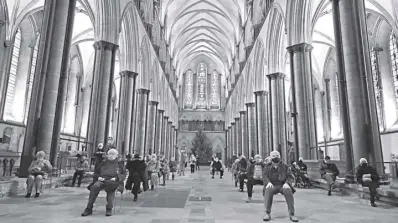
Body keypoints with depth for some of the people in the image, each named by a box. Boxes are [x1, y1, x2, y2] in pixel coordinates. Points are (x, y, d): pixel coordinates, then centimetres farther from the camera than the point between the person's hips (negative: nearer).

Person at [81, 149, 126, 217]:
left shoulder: (119, 164, 17)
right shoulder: (103, 163, 23)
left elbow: (123, 175, 12)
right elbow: (96, 172, 28)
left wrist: (116, 178, -8)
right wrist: (98, 177, 5)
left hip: (113, 182, -3)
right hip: (102, 180, 3)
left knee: (111, 188, -40)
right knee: (94, 187, -31)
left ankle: (109, 209, -33)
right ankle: (89, 209, -25)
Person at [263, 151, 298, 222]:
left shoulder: (284, 166, 13)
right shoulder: (267, 166, 12)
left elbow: (290, 177, 6)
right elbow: (264, 176, -1)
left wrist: (287, 183, -17)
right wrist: (268, 182, -24)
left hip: (283, 185, 1)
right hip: (272, 185, 0)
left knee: (288, 191, -33)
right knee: (268, 191, -35)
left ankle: (291, 214, -26)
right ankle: (267, 213, -30)